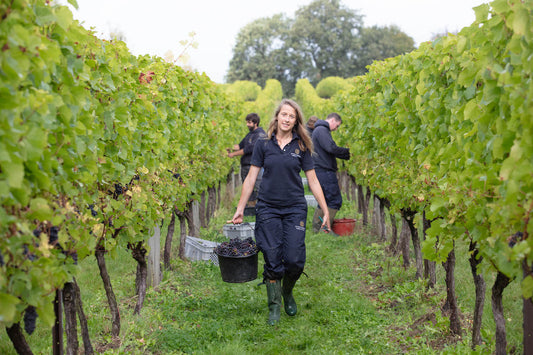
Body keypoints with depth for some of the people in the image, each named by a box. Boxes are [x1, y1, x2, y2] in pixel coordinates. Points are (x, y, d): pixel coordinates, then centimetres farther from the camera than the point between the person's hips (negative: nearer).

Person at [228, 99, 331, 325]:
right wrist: (240, 209, 3)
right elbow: (251, 178, 5)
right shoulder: (263, 145, 2)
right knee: (272, 260, -2)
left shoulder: (301, 147, 3)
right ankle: (274, 306, 14)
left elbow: (313, 181, 5)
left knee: (294, 260, -6)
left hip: (295, 209, 0)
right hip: (268, 209, 0)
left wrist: (325, 211, 2)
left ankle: (288, 293, 24)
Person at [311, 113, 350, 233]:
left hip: (320, 171, 11)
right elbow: (331, 148, -22)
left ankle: (316, 227, 16)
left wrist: (348, 156, 15)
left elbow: (330, 150, 24)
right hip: (325, 171, -11)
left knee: (325, 200, 15)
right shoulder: (322, 130, -11)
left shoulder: (320, 130, 24)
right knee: (335, 200, -8)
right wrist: (348, 151, -11)